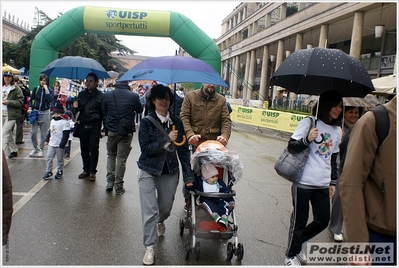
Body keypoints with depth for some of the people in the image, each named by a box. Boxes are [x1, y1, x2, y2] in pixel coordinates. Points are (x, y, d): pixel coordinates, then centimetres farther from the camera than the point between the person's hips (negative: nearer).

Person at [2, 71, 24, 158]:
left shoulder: (16, 88, -5)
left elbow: (20, 102, -9)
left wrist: (9, 102, -19)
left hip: (11, 114, -6)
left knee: (4, 133, -13)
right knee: (8, 133, 13)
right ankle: (14, 151, 24)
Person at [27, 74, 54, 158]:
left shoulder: (50, 90, -1)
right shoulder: (36, 89, 4)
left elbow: (51, 100, -18)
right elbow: (31, 99, 12)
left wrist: (46, 90, -17)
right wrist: (30, 108, -3)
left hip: (45, 113, -1)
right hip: (35, 111, 2)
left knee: (43, 133, 3)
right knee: (33, 132, -2)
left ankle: (41, 149, 16)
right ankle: (35, 148, 17)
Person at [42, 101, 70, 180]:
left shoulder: (64, 122, -13)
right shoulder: (52, 121, 11)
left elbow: (66, 134, -16)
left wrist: (62, 144, -19)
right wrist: (47, 140, 16)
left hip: (59, 145, -7)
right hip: (51, 144, 7)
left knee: (60, 159, 6)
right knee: (49, 158, 7)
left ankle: (60, 171, 21)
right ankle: (48, 171, 17)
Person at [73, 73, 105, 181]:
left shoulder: (100, 96, -4)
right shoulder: (81, 94, 11)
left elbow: (104, 113, -6)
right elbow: (77, 110, 19)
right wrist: (75, 108, -6)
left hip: (94, 127, -4)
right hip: (83, 125, 5)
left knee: (93, 149, -1)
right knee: (84, 149, 10)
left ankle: (92, 171, 11)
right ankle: (86, 170, 24)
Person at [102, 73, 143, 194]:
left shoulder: (107, 95, -3)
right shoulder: (133, 96, -10)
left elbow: (103, 112, 8)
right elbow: (139, 110, 6)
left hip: (112, 130, 2)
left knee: (111, 155, 20)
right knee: (121, 158, 5)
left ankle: (110, 182, 15)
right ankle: (118, 186, 12)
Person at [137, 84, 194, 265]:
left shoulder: (176, 122, -1)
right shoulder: (146, 122, -8)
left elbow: (183, 150, 0)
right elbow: (145, 148, -16)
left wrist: (188, 176, -3)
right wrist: (167, 139, -24)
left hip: (170, 172, 3)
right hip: (149, 172, -3)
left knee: (166, 208, 15)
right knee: (150, 211, -5)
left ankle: (160, 222, 51)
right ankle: (149, 247, 12)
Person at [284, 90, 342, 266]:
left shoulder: (337, 130, 11)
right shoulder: (308, 122, -6)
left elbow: (333, 159, 19)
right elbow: (291, 146, -10)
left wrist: (333, 182, 18)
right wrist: (307, 139, -27)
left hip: (323, 185, 6)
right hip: (303, 182, -6)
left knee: (322, 221, 11)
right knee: (299, 220, 6)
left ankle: (299, 241, 37)